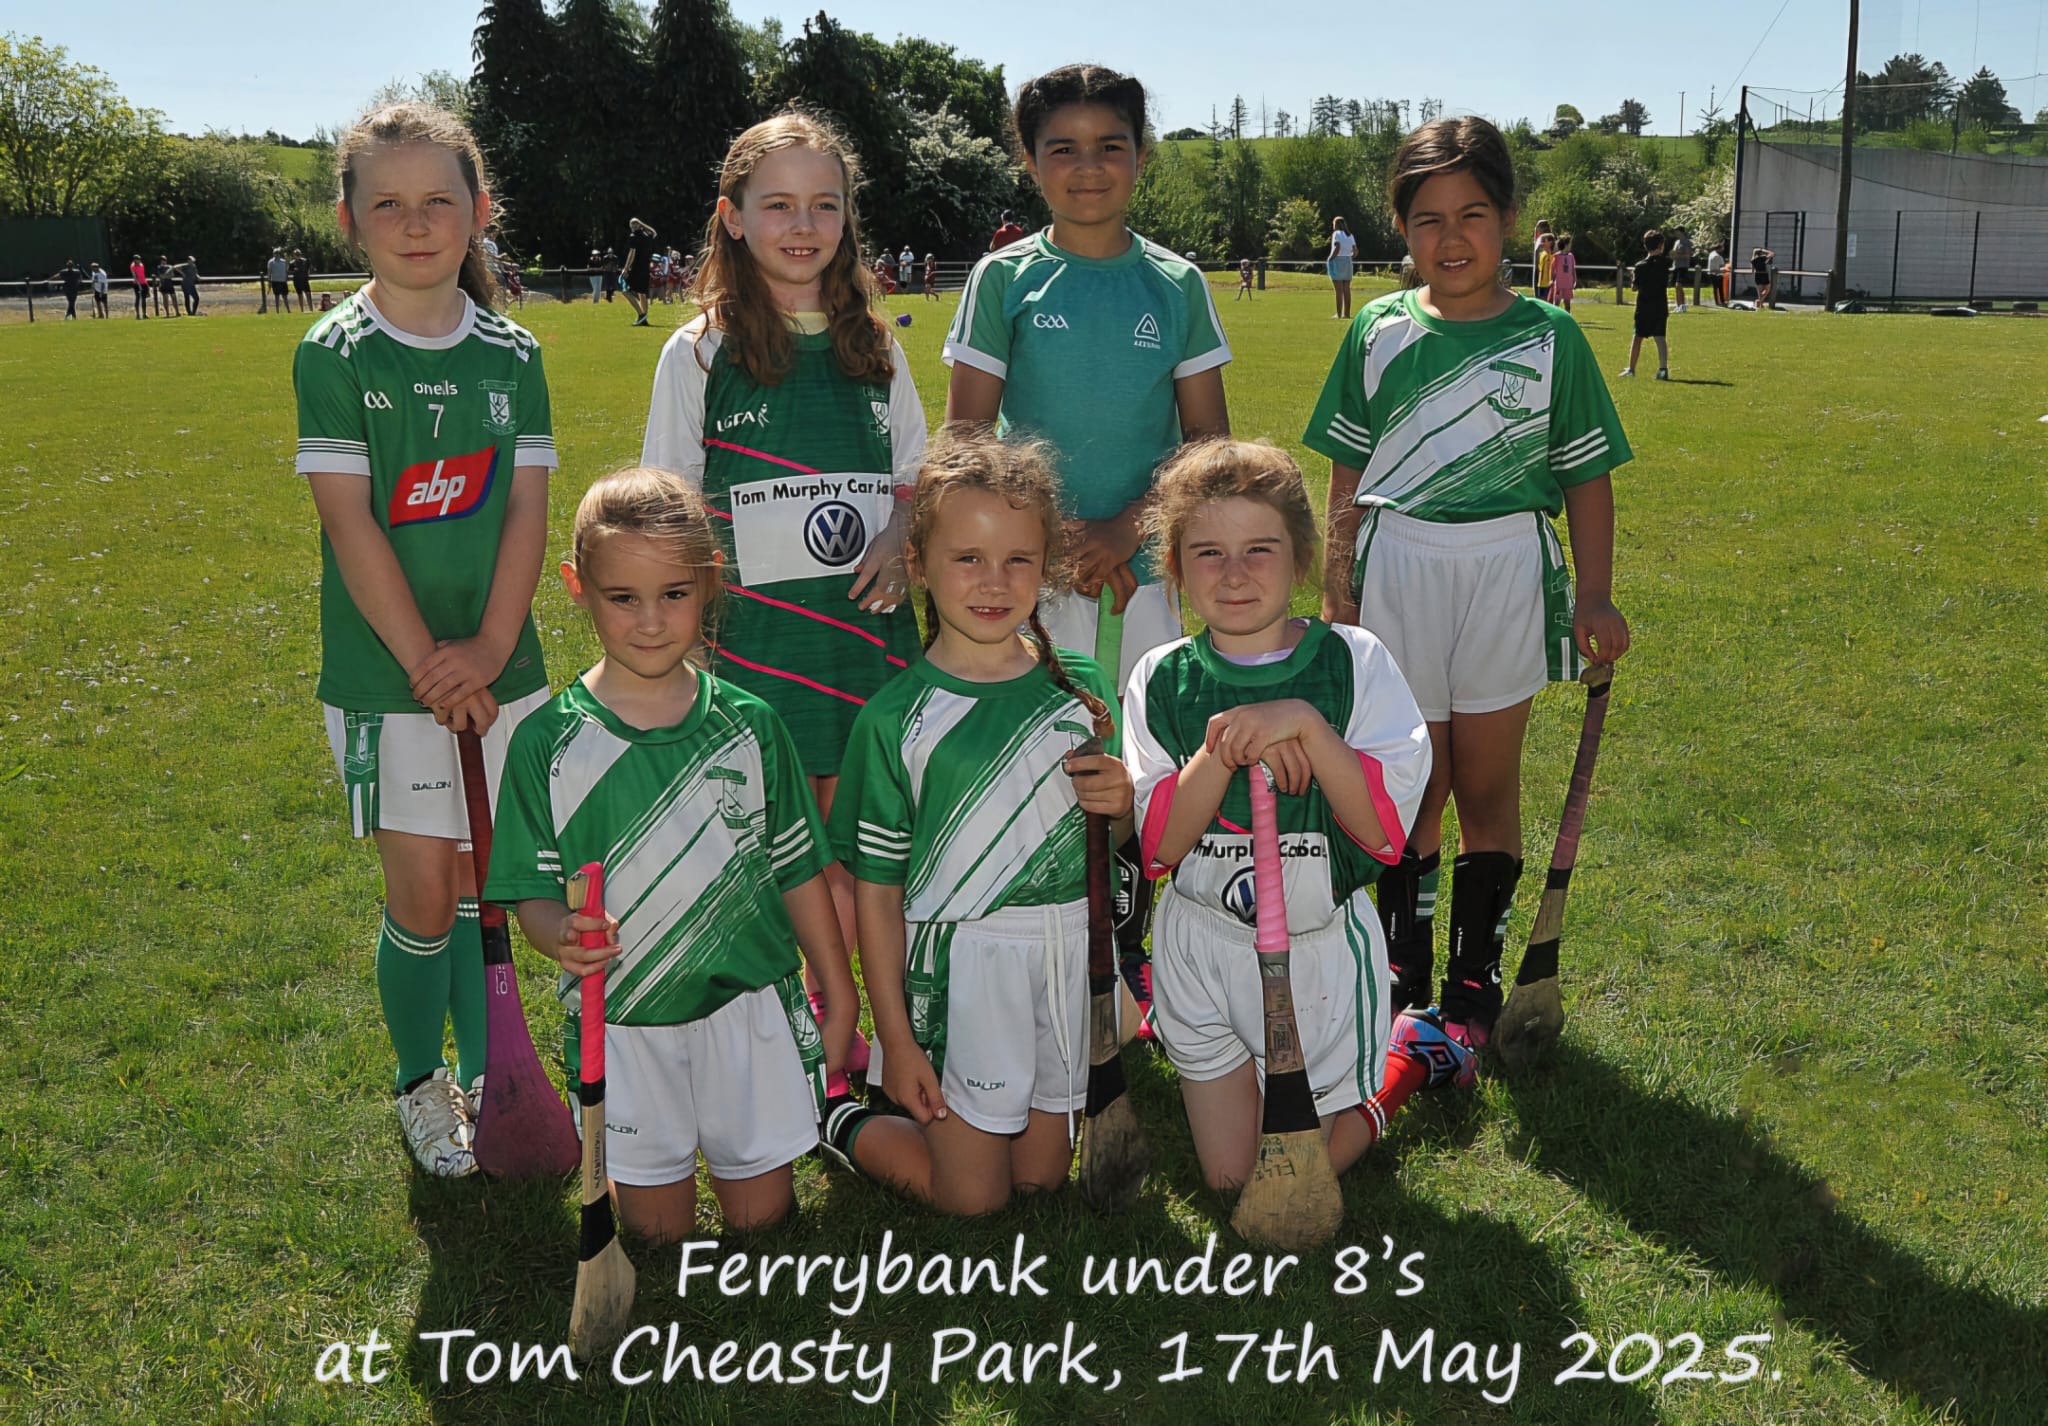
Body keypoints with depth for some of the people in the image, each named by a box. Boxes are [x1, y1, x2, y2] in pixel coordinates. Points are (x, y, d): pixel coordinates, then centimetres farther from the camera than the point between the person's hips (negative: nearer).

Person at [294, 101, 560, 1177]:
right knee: (422, 898, 2)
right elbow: (350, 523, -11)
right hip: (384, 673, -2)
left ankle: (484, 1072, 28)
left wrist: (488, 652, -11)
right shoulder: (334, 355, -6)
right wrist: (427, 664, -13)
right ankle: (419, 1085, 23)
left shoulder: (512, 354, 3)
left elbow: (528, 509, -1)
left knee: (482, 884, 11)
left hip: (499, 666, 3)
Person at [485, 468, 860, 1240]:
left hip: (748, 1007, 1)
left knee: (761, 1217, 9)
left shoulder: (748, 725, -4)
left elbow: (799, 871, 4)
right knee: (657, 1229, 10)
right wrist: (562, 935, -28)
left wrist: (841, 1000, 7)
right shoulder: (548, 741, -8)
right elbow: (534, 893, -6)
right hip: (622, 1020, 0)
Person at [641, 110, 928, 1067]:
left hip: (867, 629, 3)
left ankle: (828, 1022, 28)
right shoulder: (699, 352, -2)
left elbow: (919, 475, 16)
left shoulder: (874, 346, 9)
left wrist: (901, 540, -6)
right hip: (755, 636, -3)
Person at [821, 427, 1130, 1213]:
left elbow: (1117, 839, 14)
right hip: (958, 966, -4)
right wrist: (895, 1038, -7)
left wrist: (1123, 801, -10)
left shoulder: (1081, 685, 2)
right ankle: (840, 1121, 28)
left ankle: (942, 1116, 41)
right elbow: (876, 889, -6)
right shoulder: (897, 719, -10)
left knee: (1043, 1180, 16)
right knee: (972, 1198, 5)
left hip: (1069, 958, 4)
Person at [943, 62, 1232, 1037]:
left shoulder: (1176, 285, 5)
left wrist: (1125, 526, -11)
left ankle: (1128, 957, 26)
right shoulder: (1005, 279, 1)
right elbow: (966, 438, -1)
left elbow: (1211, 440, 4)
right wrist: (1053, 536, -11)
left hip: (1149, 564, 2)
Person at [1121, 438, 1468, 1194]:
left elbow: (1386, 827, -17)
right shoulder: (1163, 680, -5)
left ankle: (1410, 1052, 33)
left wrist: (1305, 726, -29)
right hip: (1201, 943, 2)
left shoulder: (1354, 661, -9)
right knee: (1231, 1175, 11)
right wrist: (1221, 751, -26)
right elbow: (1158, 845, -12)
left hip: (1321, 949, -1)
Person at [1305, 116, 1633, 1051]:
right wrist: (1337, 593, 2)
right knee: (1411, 787, 8)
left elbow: (1587, 476, 2)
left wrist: (1596, 595, -4)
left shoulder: (1549, 338, -1)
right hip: (1397, 569, 1)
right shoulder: (1379, 332, 2)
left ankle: (1475, 979, 23)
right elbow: (1349, 477, 5)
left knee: (1487, 785, 8)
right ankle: (1403, 977, 22)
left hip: (1506, 572, 0)